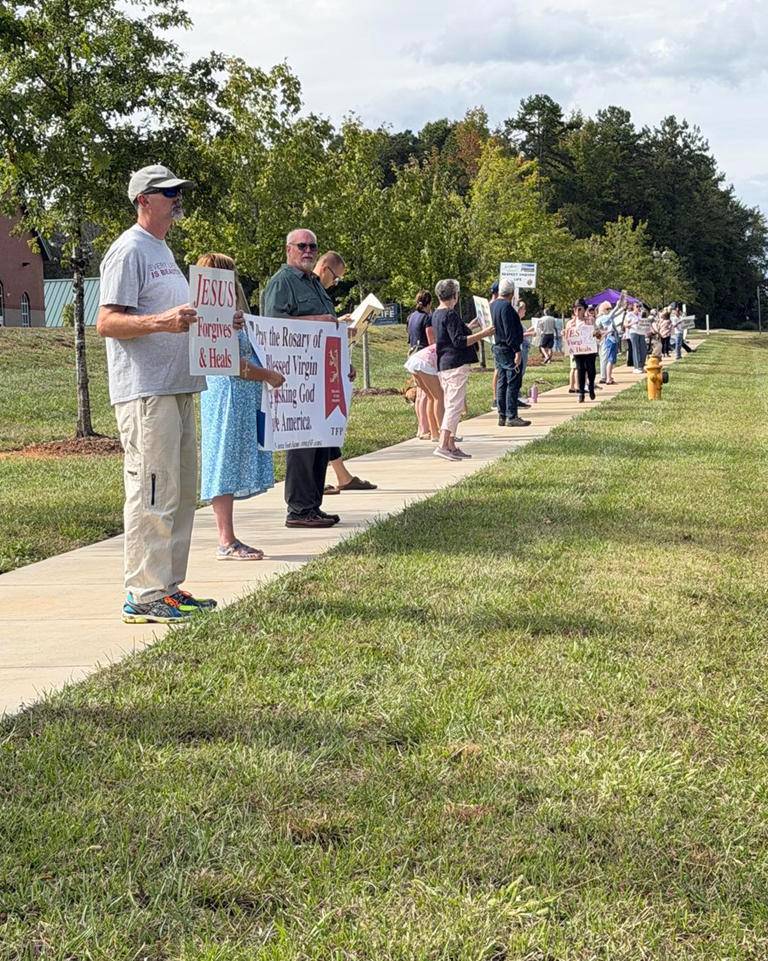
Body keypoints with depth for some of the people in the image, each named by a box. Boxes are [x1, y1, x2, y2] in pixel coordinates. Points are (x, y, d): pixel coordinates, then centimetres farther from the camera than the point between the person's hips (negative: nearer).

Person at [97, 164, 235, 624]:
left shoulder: (164, 251, 22)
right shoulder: (129, 250, -9)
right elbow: (107, 322, -17)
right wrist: (161, 321, -31)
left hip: (179, 389, 10)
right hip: (146, 392, -10)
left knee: (182, 492, 13)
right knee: (152, 493, -11)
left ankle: (169, 587, 21)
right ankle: (144, 596, -7)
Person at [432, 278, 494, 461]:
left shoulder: (436, 315, 15)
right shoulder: (450, 314, -14)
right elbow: (459, 341, -19)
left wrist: (468, 327, 38)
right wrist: (482, 334, -16)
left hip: (443, 365, 10)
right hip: (456, 365, -10)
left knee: (452, 405, 14)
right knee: (455, 405, -11)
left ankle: (451, 446, 15)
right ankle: (443, 445, -18)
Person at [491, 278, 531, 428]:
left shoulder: (493, 305, 10)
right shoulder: (506, 307, -18)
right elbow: (509, 331, -21)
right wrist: (517, 351, -20)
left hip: (498, 348, 9)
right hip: (508, 350, -9)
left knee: (502, 383, 12)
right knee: (513, 384, -6)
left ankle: (502, 416, 14)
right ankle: (511, 417, -6)